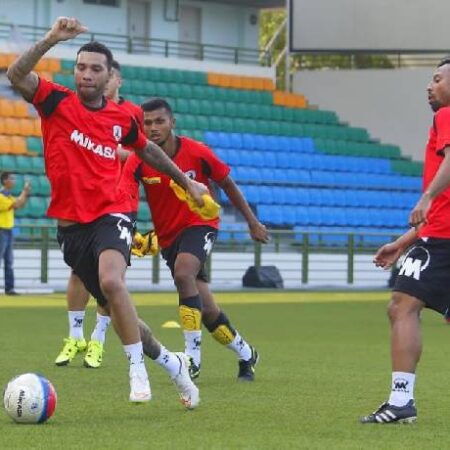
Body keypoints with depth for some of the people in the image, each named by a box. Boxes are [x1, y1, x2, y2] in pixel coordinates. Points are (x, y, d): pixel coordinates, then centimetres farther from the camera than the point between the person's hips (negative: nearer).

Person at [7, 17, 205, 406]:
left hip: (112, 214, -1)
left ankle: (138, 370, -22)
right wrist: (52, 39, -29)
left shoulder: (121, 119, 5)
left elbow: (147, 150, 26)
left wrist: (186, 181, 30)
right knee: (114, 304, 7)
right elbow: (16, 75, -20)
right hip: (71, 224, 1)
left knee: (111, 282, -30)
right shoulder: (57, 103, -2)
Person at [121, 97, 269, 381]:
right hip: (168, 235, 3)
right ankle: (246, 354, 32)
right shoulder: (137, 161, -13)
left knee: (183, 272, -33)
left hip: (201, 222, -3)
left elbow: (227, 184, 0)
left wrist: (253, 222, 5)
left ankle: (193, 356, -30)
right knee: (206, 309, 7)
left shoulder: (197, 152, -15)